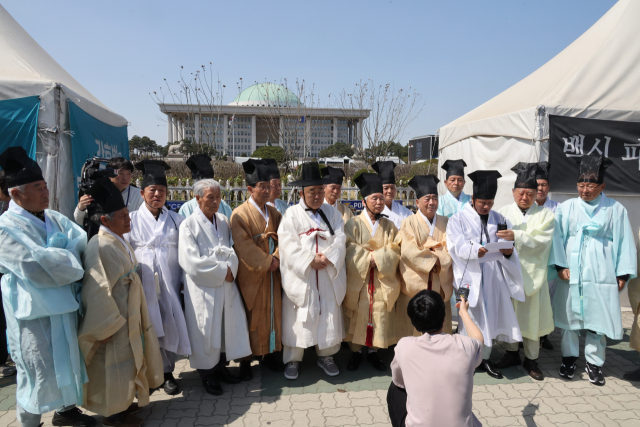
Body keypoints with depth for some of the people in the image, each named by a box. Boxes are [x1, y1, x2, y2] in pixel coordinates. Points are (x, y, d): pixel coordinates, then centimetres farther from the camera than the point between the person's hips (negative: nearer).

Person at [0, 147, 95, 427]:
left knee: (66, 361, 20)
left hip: (64, 307, 7)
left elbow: (84, 241, -3)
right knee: (38, 371, 5)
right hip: (35, 312, -7)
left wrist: (58, 254, -20)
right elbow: (37, 265, -25)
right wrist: (74, 264, -13)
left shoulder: (54, 219, 7)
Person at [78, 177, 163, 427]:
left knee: (126, 361, 21)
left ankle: (121, 403, 39)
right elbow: (98, 291, -25)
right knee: (114, 365, 7)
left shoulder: (119, 241, 5)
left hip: (128, 317, 9)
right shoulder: (101, 247, -25)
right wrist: (106, 327, -20)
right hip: (113, 321, -9)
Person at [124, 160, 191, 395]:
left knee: (169, 326, 4)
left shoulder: (176, 220, 9)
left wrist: (184, 280, 1)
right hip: (143, 285, -1)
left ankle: (167, 372, 18)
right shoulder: (131, 219, 6)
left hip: (169, 284, 1)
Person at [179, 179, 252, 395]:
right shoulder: (189, 225, -8)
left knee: (228, 326, 9)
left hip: (226, 284, 5)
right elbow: (191, 261, -15)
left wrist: (230, 268, -12)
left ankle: (221, 367, 28)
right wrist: (222, 270, -14)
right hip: (203, 288, -5)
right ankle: (208, 374, 22)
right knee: (206, 330, 4)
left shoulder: (224, 221, 8)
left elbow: (233, 249, 8)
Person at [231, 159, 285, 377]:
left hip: (272, 274, 5)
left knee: (273, 313, 11)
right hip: (251, 275, -5)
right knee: (251, 317, 4)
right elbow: (244, 246, -16)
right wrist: (266, 262, -17)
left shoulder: (273, 212, 9)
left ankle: (270, 354, 26)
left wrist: (277, 257, -13)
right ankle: (246, 359, 18)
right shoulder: (240, 214, -9)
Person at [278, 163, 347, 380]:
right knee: (298, 317, 3)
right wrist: (310, 260, -17)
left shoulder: (332, 213, 9)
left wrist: (328, 257, -17)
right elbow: (288, 244, -10)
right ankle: (293, 359, 19)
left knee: (329, 315, 8)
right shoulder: (292, 214, 0)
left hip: (329, 277, 3)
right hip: (300, 277, -3)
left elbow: (340, 240, -1)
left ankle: (325, 356, 26)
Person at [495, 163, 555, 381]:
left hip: (532, 272, 0)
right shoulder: (504, 213, 4)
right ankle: (512, 353, 27)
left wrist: (516, 236, -24)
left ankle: (531, 360, 22)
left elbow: (542, 240, -12)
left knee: (531, 314, 6)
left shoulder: (545, 215, 3)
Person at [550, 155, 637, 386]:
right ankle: (569, 356, 24)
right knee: (569, 314, 8)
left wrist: (622, 274, -2)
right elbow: (558, 238, -2)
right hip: (571, 272, 1)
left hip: (601, 274, 0)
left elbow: (624, 242, 2)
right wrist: (560, 265, -10)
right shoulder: (567, 208, 1)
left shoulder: (616, 209, 1)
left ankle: (594, 362, 20)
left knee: (597, 318, 5)